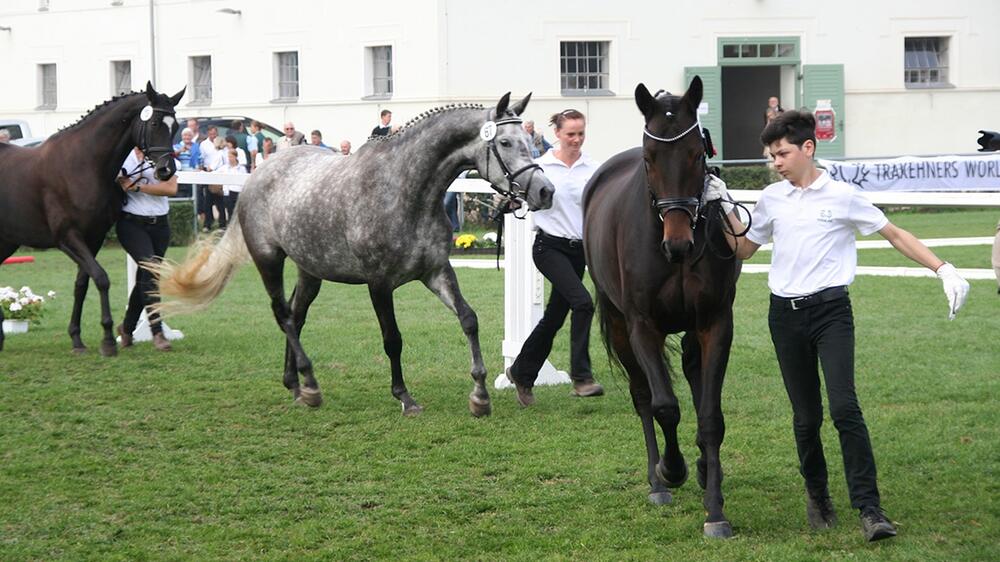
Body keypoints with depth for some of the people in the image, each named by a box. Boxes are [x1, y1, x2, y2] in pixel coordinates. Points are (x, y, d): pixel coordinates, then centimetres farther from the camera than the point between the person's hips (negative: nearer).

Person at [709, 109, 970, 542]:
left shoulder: (842, 196, -2)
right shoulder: (772, 199, 9)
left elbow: (896, 236, 3)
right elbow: (742, 250, 20)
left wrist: (944, 270, -5)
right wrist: (725, 208, 7)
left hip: (830, 310, -4)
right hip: (786, 314, 4)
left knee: (844, 407, -17)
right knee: (805, 415, 6)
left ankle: (869, 508, -17)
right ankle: (816, 494, 26)